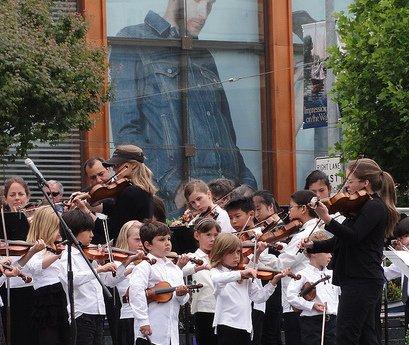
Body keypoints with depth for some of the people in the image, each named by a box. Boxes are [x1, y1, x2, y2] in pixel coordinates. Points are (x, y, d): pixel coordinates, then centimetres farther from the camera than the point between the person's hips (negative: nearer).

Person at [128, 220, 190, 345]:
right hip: (150, 331, -7)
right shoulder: (145, 267, -7)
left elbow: (183, 301, 19)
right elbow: (136, 290, -22)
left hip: (172, 333, 7)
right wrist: (143, 321, -27)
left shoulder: (175, 269, 15)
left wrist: (182, 295, -5)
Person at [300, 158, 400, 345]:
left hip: (361, 281, -10)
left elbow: (353, 237, -25)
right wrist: (313, 246, 8)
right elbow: (340, 242, 20)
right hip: (367, 281, 10)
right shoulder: (363, 206, 19)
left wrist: (327, 219, -31)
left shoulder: (374, 207, -12)